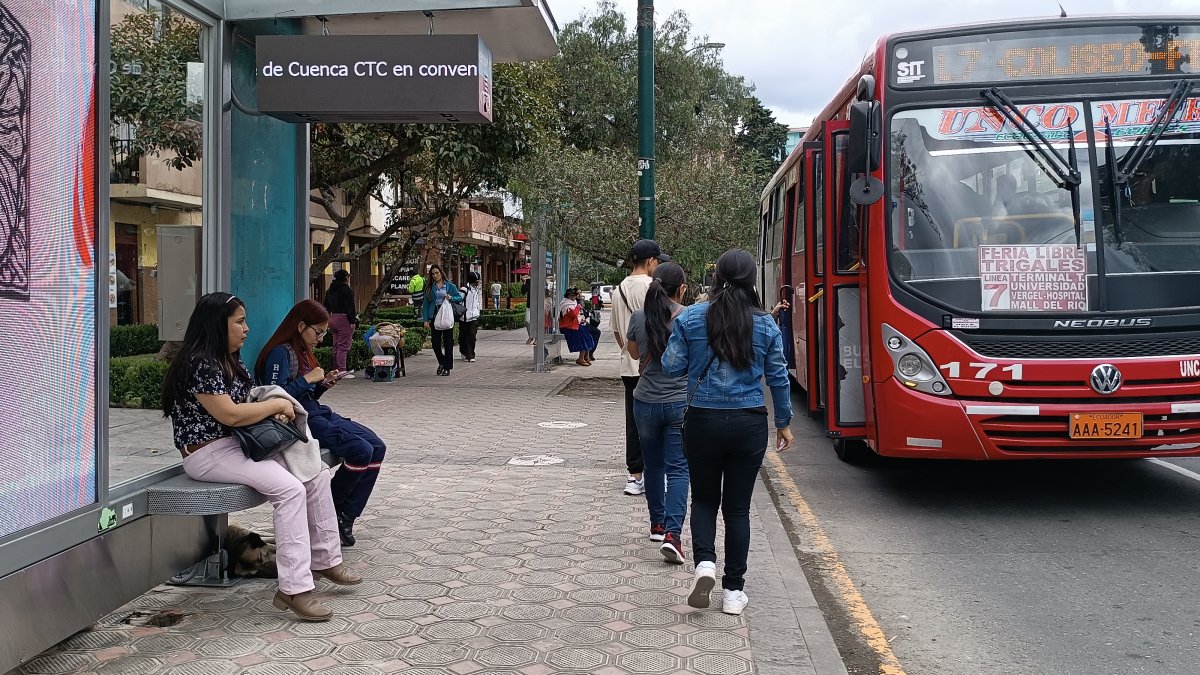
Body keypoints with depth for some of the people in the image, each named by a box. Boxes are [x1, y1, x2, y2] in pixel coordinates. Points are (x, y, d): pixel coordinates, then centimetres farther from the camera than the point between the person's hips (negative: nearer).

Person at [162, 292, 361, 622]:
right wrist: (277, 404, -12)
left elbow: (246, 402, 21)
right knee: (290, 489, -27)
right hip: (209, 453, -10)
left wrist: (276, 411, -2)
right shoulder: (199, 363, -18)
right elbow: (229, 414, -24)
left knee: (316, 473, 1)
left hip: (240, 443, 10)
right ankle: (295, 589, -26)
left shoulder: (232, 362, 13)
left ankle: (324, 560, 9)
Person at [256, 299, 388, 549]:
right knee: (361, 451, -24)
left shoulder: (302, 351, 19)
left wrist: (323, 384, 6)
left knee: (377, 448, -7)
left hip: (318, 413, 10)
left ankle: (344, 518, -7)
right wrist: (307, 379, -16)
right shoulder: (280, 353, -9)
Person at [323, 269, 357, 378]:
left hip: (333, 319, 9)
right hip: (344, 319, -9)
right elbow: (350, 307, -16)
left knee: (336, 346, 14)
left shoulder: (329, 291, 15)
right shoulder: (347, 290, -11)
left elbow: (326, 307, 18)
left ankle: (336, 369, 18)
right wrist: (352, 321, -15)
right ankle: (341, 371, -12)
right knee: (343, 346, -9)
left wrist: (329, 320, 21)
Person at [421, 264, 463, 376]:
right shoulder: (429, 287, 7)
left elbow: (460, 297, 7)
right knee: (436, 342, -1)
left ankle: (447, 367, 9)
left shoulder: (450, 285, 4)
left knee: (448, 342, 1)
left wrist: (451, 298, -14)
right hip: (434, 317, 1)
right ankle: (441, 362, 23)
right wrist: (426, 320, -3)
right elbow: (425, 304, 5)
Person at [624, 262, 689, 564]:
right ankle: (672, 534, -13)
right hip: (681, 403, -2)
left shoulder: (639, 317, -3)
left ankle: (657, 524, 31)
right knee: (677, 468, 0)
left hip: (646, 402, 2)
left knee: (653, 464, 18)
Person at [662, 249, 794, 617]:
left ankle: (704, 562, -6)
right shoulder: (766, 325, -2)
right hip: (749, 424, 1)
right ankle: (734, 590, 14)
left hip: (703, 421, 0)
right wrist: (784, 423, 15)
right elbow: (778, 377, 4)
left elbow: (671, 366, -2)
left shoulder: (690, 318, -5)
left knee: (704, 499, 18)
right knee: (738, 506, 10)